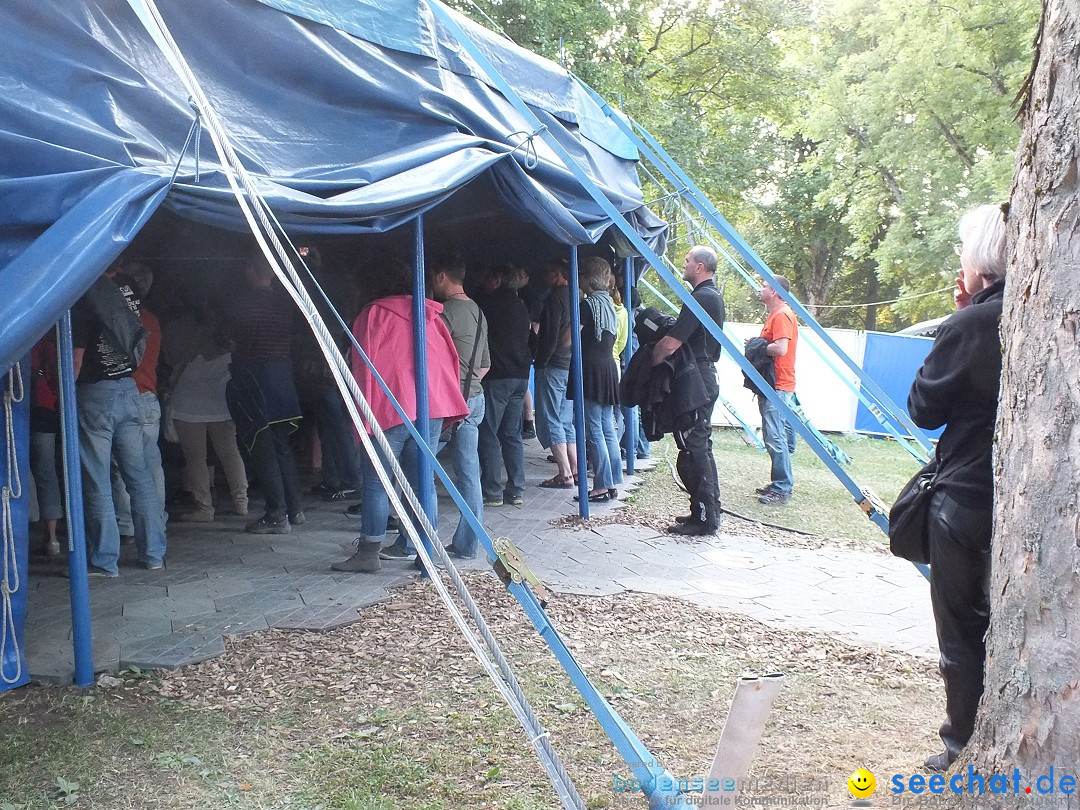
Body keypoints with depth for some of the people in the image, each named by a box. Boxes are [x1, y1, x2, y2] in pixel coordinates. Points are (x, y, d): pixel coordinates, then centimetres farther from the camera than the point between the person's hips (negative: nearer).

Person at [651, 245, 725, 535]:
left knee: (693, 450, -6)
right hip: (705, 377, 11)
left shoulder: (700, 299, -17)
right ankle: (709, 511, 22)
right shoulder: (713, 296, 16)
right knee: (700, 448, 15)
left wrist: (648, 362, -6)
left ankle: (704, 517, -2)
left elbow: (670, 344, -21)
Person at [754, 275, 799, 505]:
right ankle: (779, 483, 21)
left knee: (775, 438, -11)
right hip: (771, 385, 11)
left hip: (778, 387, -11)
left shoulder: (782, 315, -13)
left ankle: (781, 490, -9)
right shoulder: (775, 314, 20)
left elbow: (780, 348, -24)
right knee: (773, 437, 14)